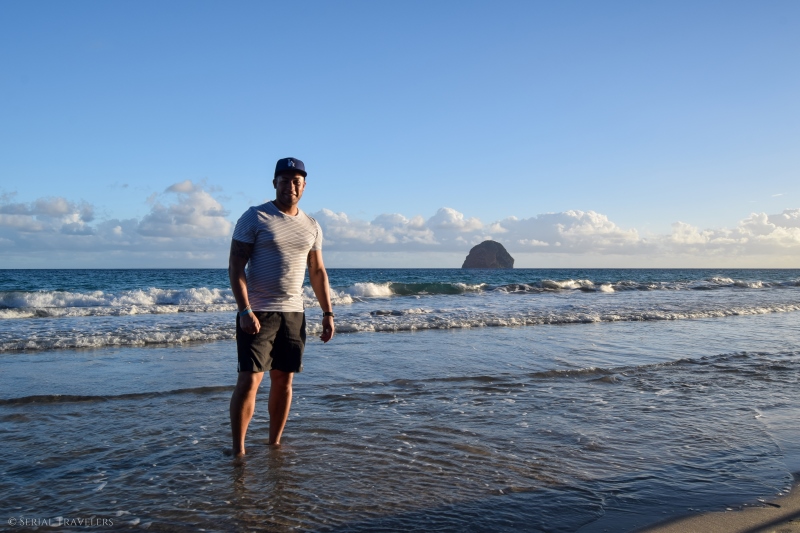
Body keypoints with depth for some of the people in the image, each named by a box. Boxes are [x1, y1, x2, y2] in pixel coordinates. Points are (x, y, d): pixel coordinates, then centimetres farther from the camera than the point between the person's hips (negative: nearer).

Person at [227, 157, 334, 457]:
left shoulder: (311, 226, 11)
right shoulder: (254, 218, -5)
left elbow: (318, 272, 15)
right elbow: (235, 268, -9)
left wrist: (327, 312, 8)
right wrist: (245, 311, -19)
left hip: (293, 313, 5)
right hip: (258, 313, -5)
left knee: (284, 379, 9)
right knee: (250, 379, -7)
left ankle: (275, 444, 21)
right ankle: (237, 450, 3)